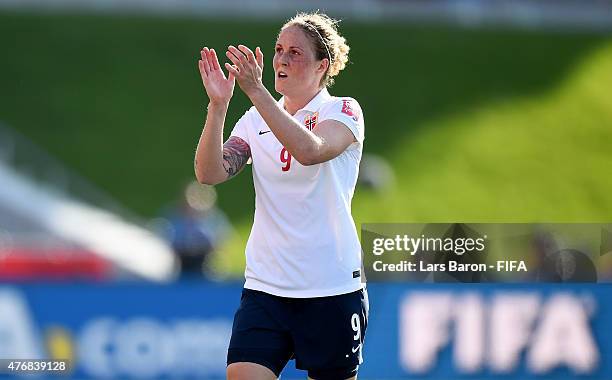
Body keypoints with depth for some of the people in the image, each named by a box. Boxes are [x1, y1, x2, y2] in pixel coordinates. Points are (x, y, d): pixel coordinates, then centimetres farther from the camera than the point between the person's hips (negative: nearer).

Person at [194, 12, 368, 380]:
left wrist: (257, 91, -32)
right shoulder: (256, 120, 9)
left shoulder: (343, 111, -3)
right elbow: (210, 173, -6)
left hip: (332, 291, -3)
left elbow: (310, 150, -25)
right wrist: (218, 105, -19)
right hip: (265, 290, 3)